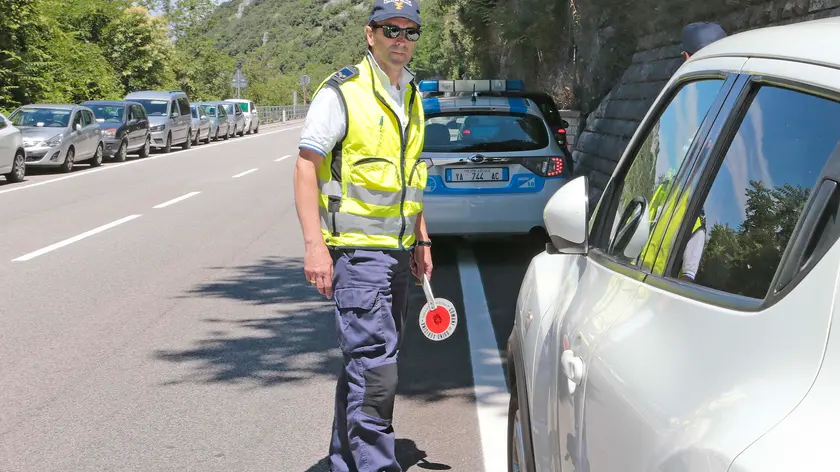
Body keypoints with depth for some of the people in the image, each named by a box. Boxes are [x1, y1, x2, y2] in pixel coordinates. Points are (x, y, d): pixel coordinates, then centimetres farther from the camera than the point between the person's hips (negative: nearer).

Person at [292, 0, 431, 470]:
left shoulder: (411, 97, 15)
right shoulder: (342, 92, -10)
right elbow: (306, 167, -12)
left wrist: (421, 241, 21)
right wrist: (314, 246, -19)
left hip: (396, 251, 8)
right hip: (356, 250, -8)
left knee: (368, 363, 14)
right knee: (375, 367, -13)